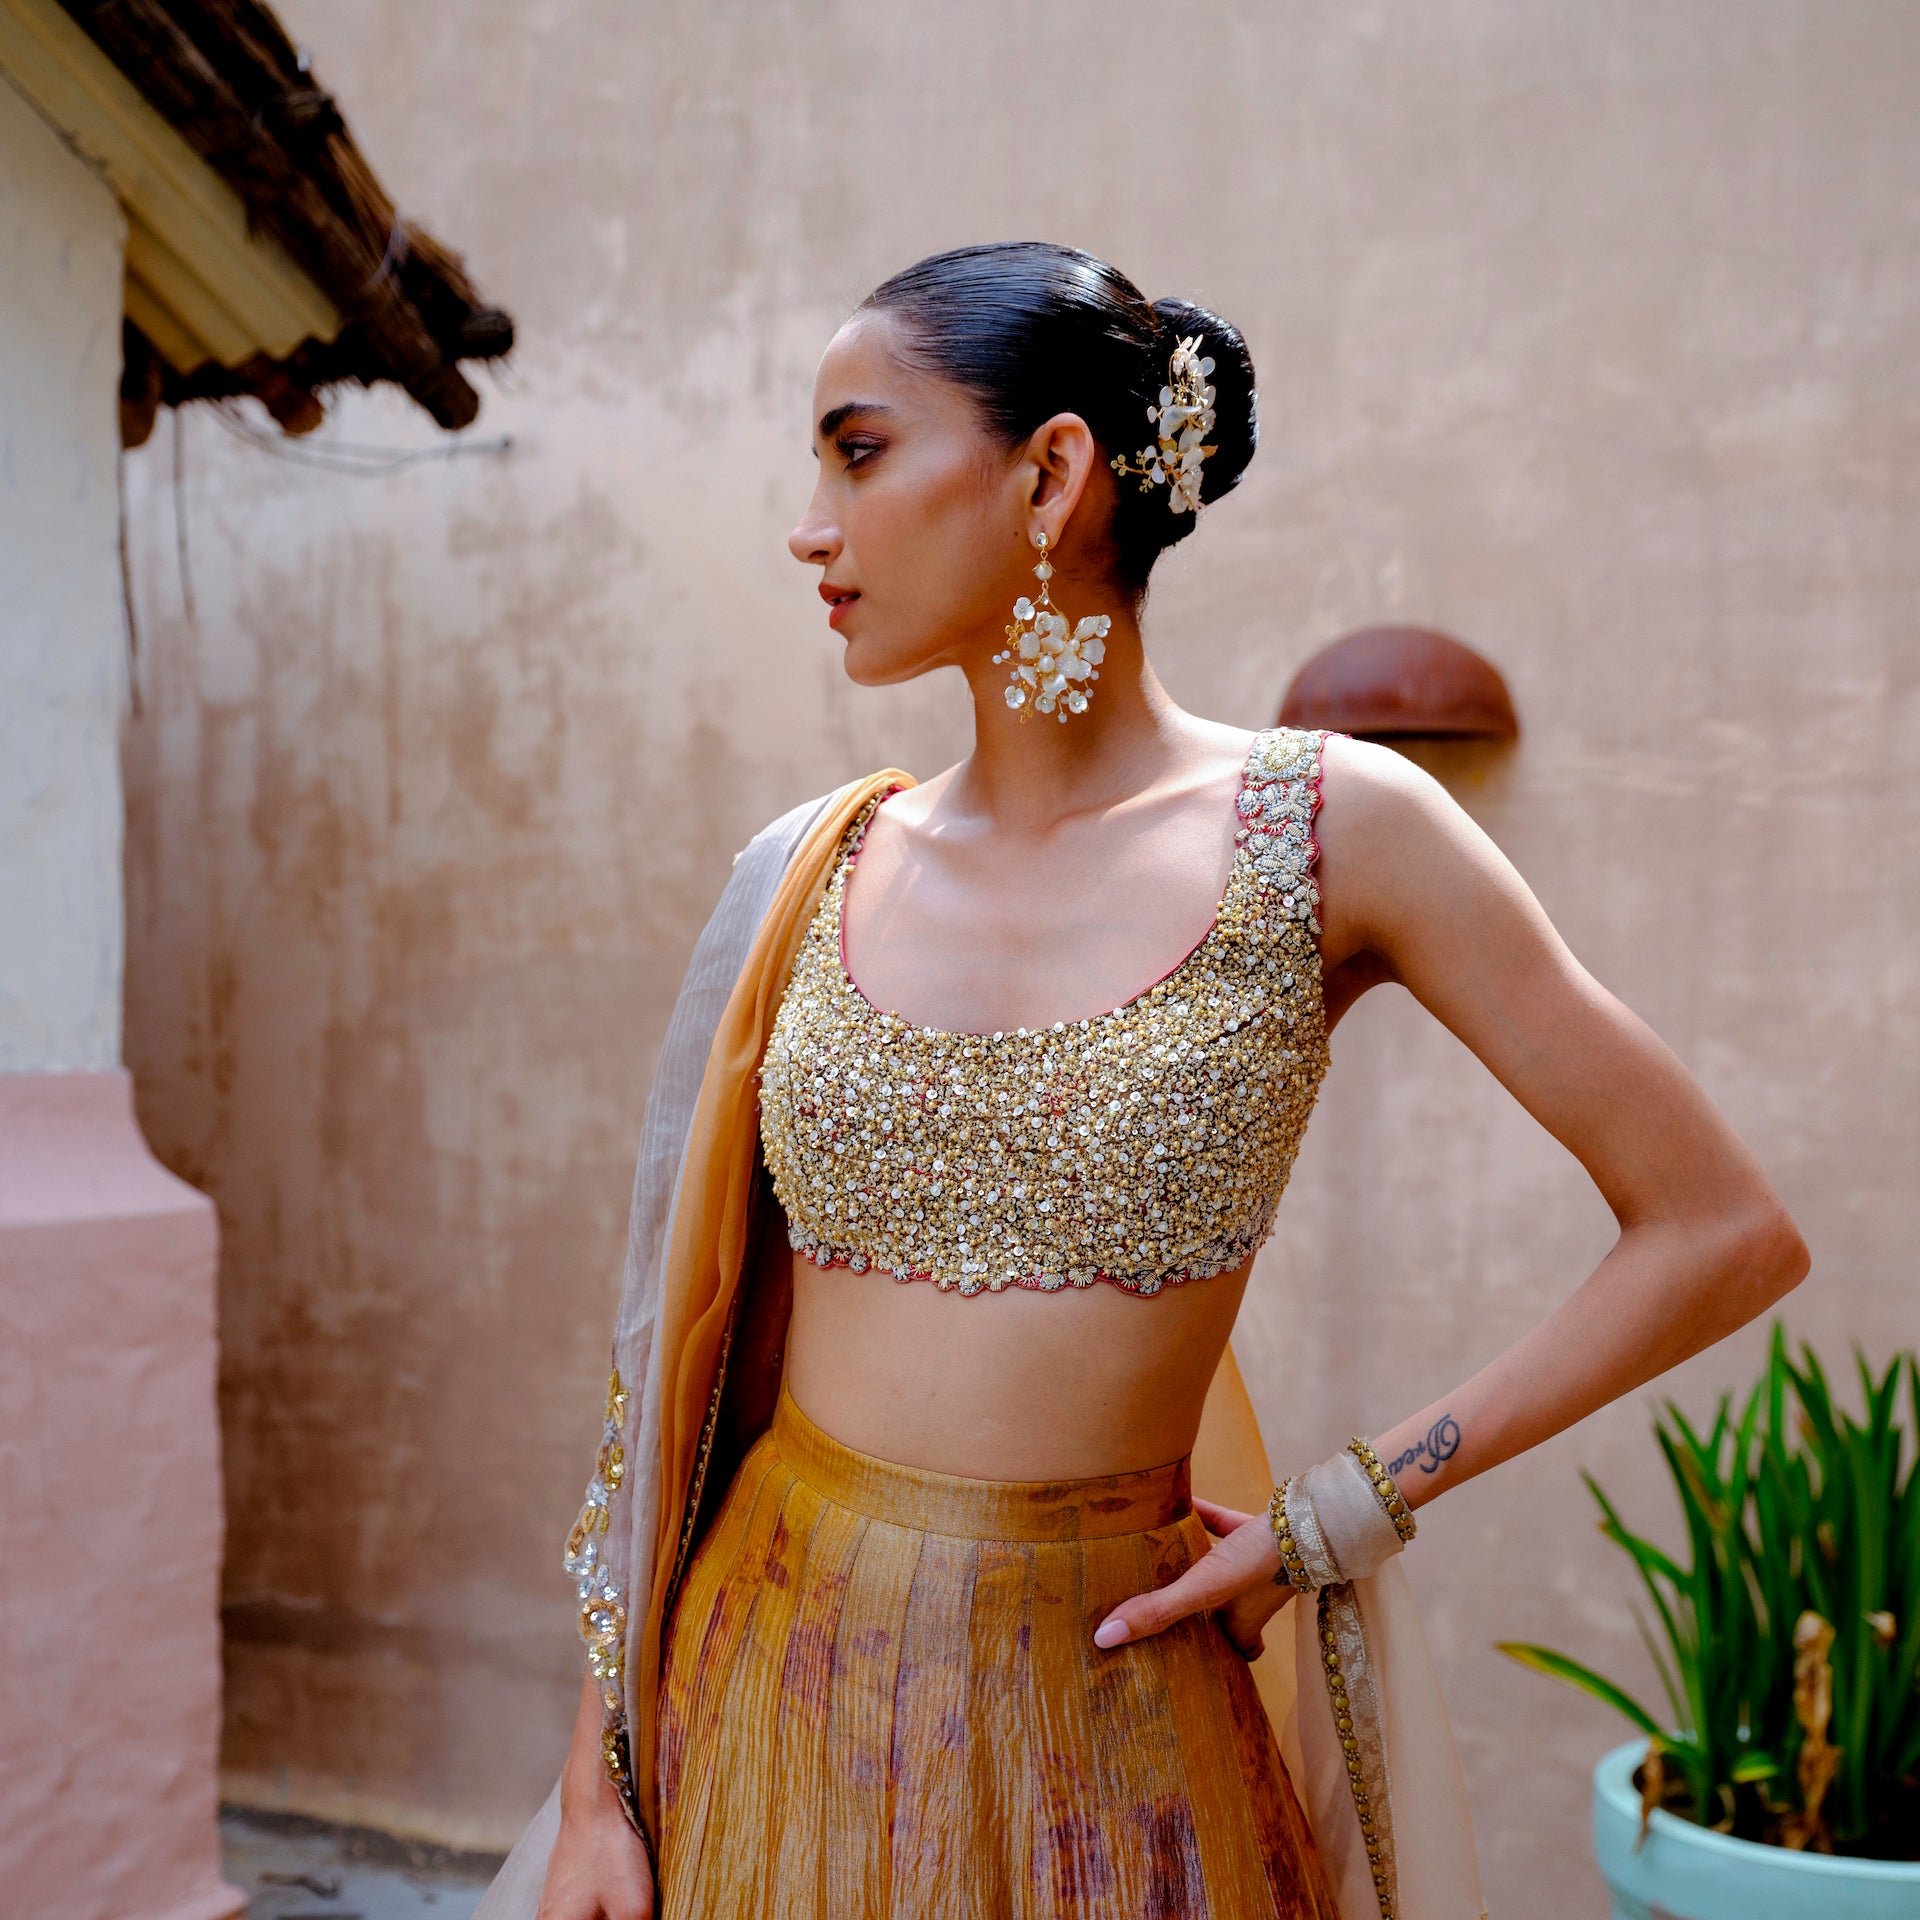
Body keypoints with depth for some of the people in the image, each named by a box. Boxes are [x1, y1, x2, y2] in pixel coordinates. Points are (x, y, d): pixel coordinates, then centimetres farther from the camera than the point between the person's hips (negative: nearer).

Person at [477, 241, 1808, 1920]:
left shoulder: (1327, 831, -9)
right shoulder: (813, 873, -1)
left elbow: (1725, 1233, -6)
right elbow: (684, 1332, 2)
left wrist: (1342, 1515, -6)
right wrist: (596, 1782, 1)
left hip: (1106, 1720, -2)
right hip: (773, 1692, 3)